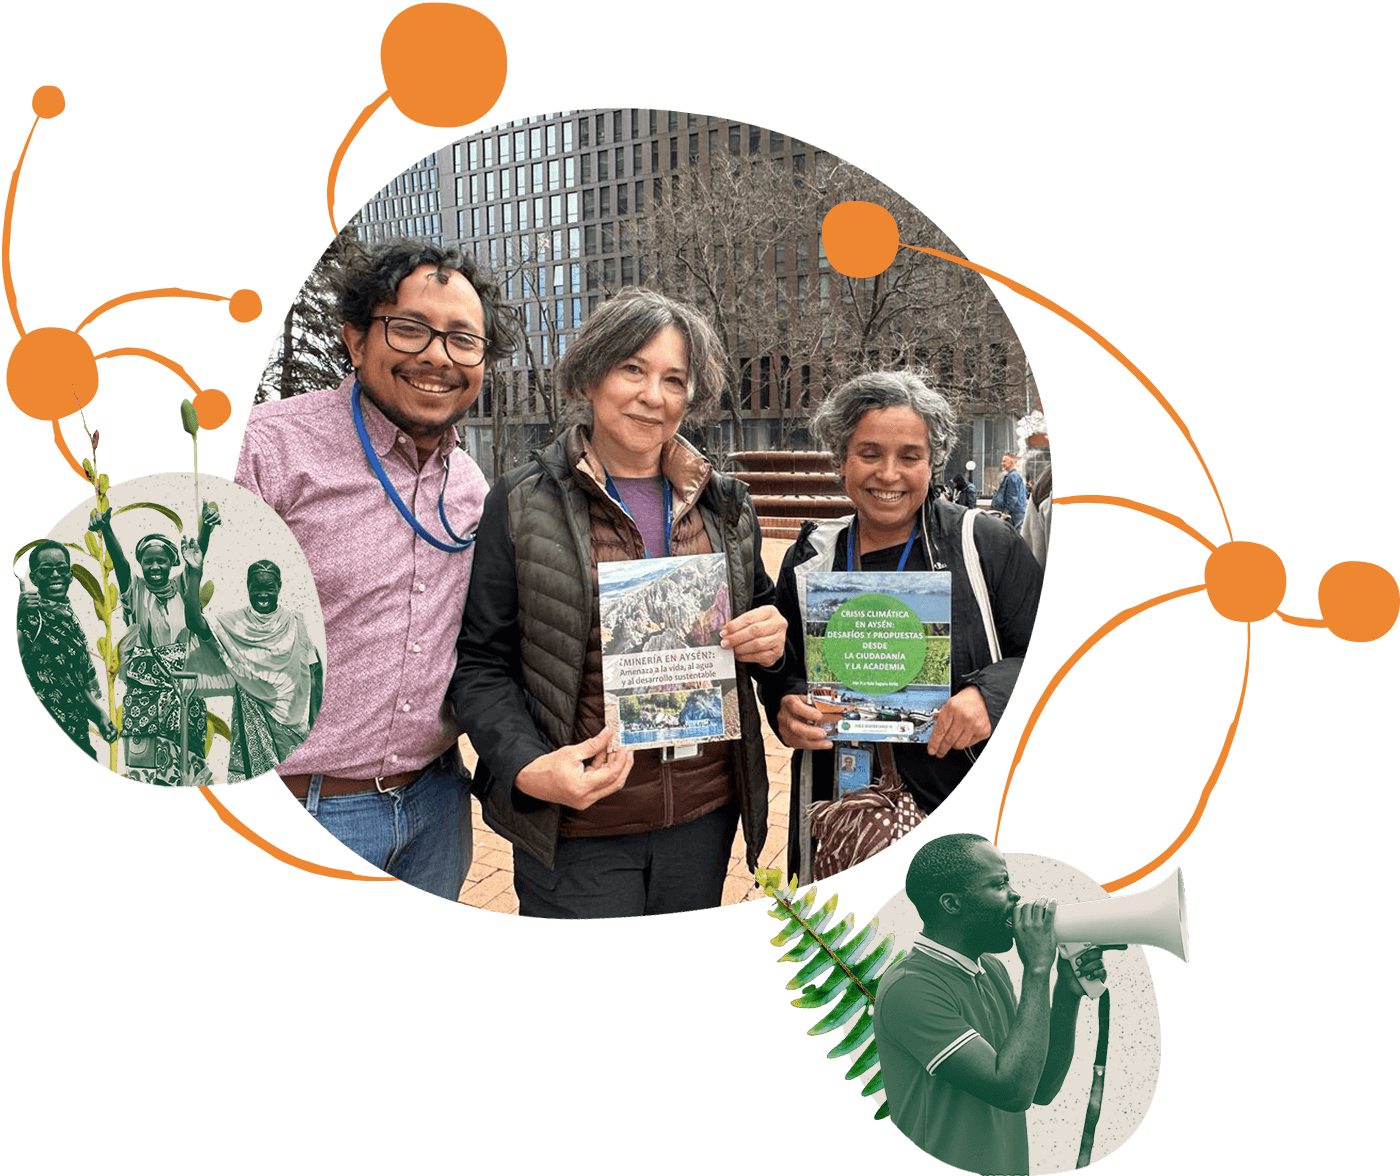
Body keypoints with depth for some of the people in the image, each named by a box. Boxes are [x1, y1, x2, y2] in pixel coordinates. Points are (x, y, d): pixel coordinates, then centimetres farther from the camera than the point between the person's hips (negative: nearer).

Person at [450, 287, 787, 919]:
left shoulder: (726, 505, 6)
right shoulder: (523, 504, -6)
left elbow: (758, 616, 19)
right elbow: (481, 666, -5)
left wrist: (771, 640, -5)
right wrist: (527, 768, -21)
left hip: (706, 813, 4)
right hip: (579, 828, -4)